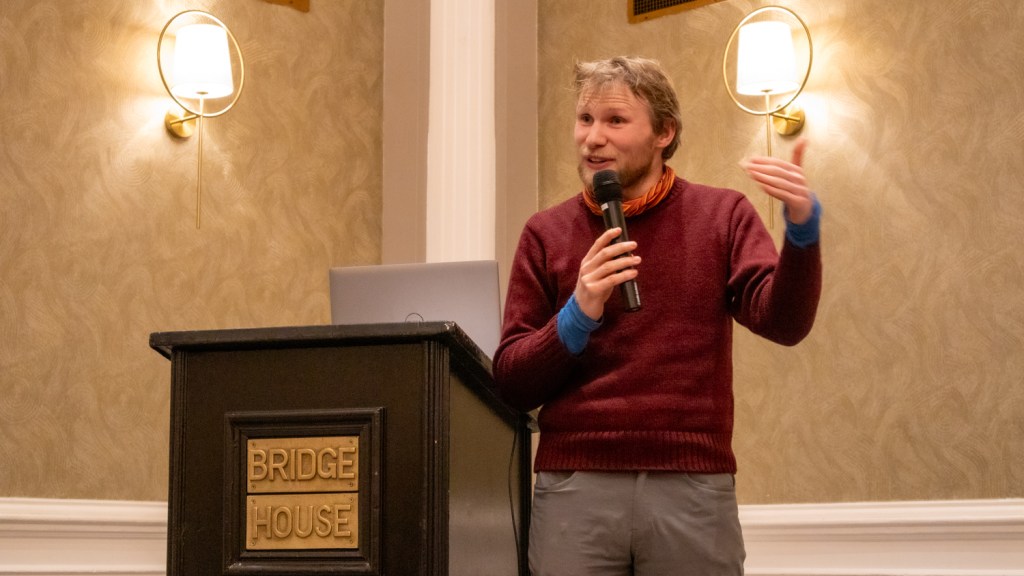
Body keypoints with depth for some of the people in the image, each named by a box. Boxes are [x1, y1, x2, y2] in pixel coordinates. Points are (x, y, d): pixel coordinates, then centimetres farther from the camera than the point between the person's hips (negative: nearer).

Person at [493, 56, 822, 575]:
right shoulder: (547, 233, 8)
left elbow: (783, 323, -6)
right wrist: (578, 316, -12)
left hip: (693, 486, 0)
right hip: (574, 486, 1)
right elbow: (510, 383, 4)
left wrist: (802, 227, -22)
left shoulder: (721, 216, 7)